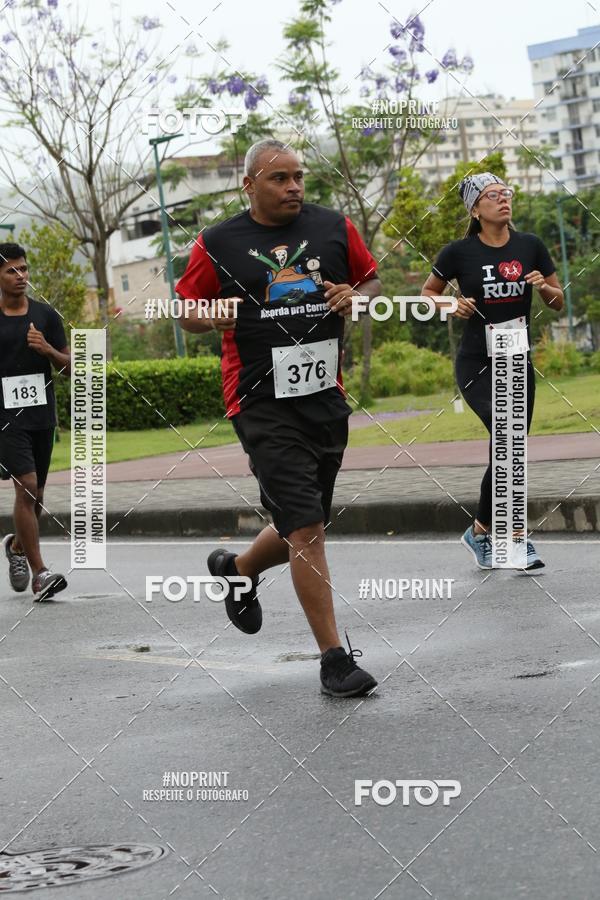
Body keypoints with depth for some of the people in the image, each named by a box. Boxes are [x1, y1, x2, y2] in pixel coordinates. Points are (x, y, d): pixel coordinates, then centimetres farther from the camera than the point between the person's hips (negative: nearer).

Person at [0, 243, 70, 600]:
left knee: (36, 494, 12)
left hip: (43, 416, 4)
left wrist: (48, 349, -13)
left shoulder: (46, 315, 5)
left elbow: (68, 367, 7)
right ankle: (39, 573, -14)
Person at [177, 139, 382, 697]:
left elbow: (371, 281, 18)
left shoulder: (334, 228, 5)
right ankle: (334, 658, -6)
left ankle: (237, 570, 47)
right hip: (263, 404, -5)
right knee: (305, 529, -12)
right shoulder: (217, 246, -3)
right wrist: (216, 315, -15)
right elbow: (189, 315, 7)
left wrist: (355, 297, -4)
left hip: (326, 397, 5)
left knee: (302, 529, 15)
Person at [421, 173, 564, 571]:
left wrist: (544, 287, -12)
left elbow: (559, 302, 9)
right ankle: (517, 537, -17)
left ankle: (481, 530, 25)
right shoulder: (460, 252, -5)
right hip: (476, 363, -4)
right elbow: (428, 292, 9)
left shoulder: (530, 246, 2)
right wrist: (452, 305, -11)